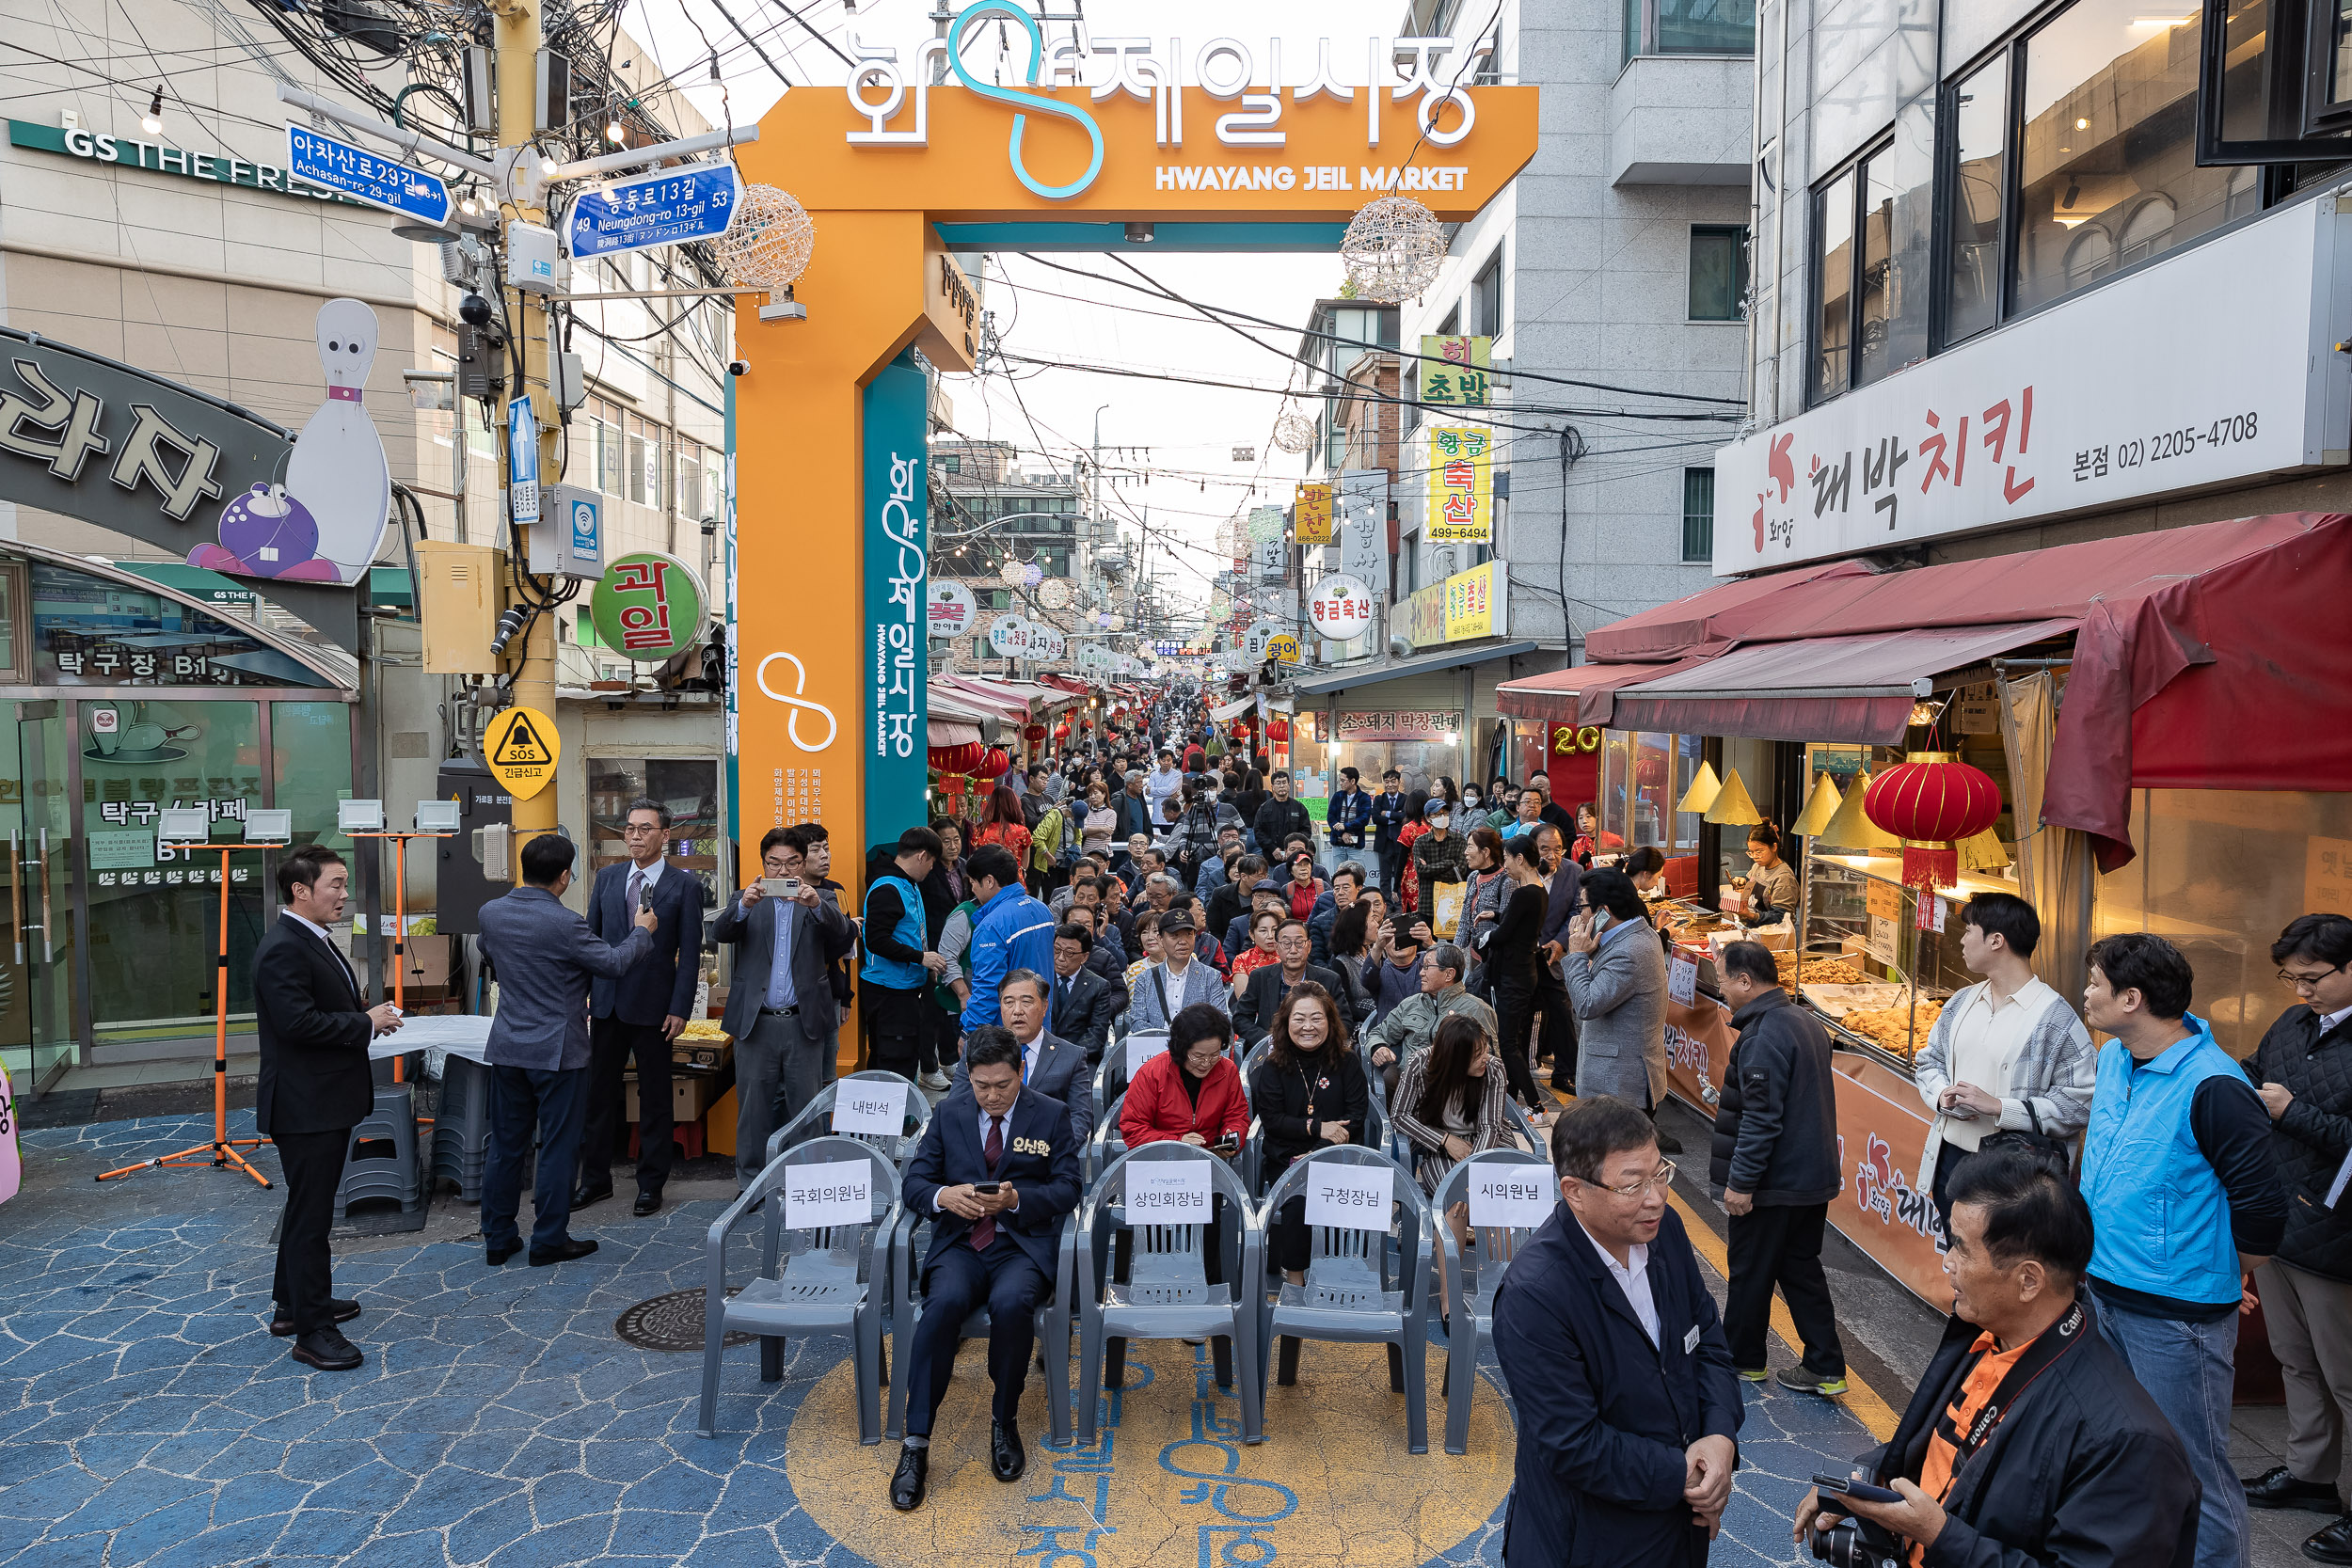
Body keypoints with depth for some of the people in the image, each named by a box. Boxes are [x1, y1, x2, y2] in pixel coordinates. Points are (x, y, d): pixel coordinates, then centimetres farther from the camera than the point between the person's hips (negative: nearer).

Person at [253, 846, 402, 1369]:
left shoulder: (315, 942, 13)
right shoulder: (282, 949, -20)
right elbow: (297, 1022, -28)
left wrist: (363, 1011, 3)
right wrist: (366, 1022, -19)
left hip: (327, 1100, 11)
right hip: (305, 1105, -11)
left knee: (308, 1208, 22)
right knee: (311, 1215, -2)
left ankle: (292, 1304, 37)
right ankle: (312, 1331, 8)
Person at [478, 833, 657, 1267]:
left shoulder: (491, 913, -2)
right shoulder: (564, 924, -22)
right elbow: (614, 962, -11)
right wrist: (642, 932, 6)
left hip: (508, 1048, 6)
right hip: (557, 1051, -6)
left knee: (505, 1145, 14)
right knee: (558, 1146, 5)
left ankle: (497, 1238, 23)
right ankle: (549, 1240, 13)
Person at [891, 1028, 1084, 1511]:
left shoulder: (1052, 1115, 4)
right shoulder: (948, 1113, 10)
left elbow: (1068, 1189, 0)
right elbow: (915, 1184, 7)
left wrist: (1016, 1198, -17)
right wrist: (944, 1195, -17)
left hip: (1023, 1244, -1)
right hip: (959, 1243, 2)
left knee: (1011, 1302, -34)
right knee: (945, 1301, -32)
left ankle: (1004, 1422, -9)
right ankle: (915, 1444, -25)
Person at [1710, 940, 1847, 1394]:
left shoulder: (1764, 1035, -23)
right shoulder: (1807, 1022, 8)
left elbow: (1761, 1117, -26)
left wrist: (1740, 1181, -20)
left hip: (1772, 1183, -9)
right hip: (1814, 1176, 9)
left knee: (1750, 1272, 8)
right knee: (1801, 1269, 16)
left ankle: (1742, 1358, 23)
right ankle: (1825, 1368, 19)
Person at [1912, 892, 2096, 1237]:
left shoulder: (2055, 1017, -13)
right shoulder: (1962, 1002, 8)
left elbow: (2080, 1102, -18)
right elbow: (1929, 1061, 17)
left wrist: (1997, 1107, -22)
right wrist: (1942, 1095, -5)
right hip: (1951, 1158, 6)